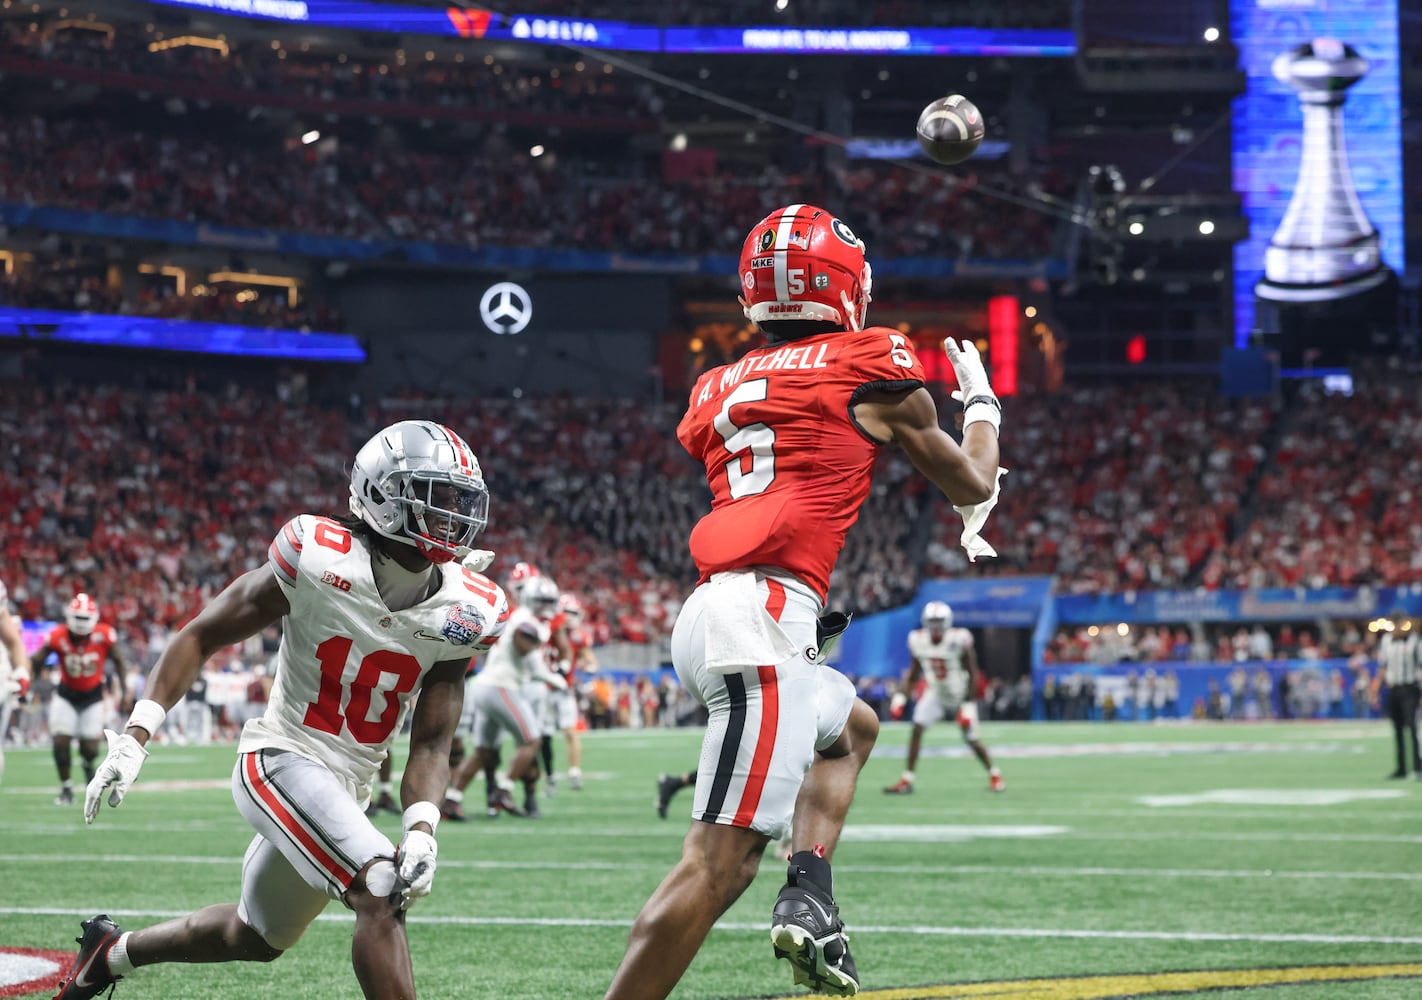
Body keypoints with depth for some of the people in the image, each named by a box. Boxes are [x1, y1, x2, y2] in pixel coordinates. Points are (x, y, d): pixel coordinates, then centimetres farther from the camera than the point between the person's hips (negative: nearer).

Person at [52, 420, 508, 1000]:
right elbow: (202, 635, -7)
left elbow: (430, 745, -1)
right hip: (281, 759, -7)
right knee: (381, 891, -27)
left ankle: (112, 952, 47)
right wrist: (136, 735, -14)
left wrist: (420, 831, -19)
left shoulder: (461, 614, -6)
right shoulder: (320, 562, -18)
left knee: (256, 937, 23)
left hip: (348, 792, 7)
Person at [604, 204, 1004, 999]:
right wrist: (982, 403, 39)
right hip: (767, 616, -8)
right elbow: (972, 486, 19)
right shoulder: (873, 368, 5)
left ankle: (810, 900, 13)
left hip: (708, 612, 8)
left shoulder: (720, 390, 21)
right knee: (720, 862, -13)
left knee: (853, 728, 33)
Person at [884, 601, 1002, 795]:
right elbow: (913, 673, 2)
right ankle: (907, 780, -12)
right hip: (936, 695, 3)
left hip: (960, 696, -3)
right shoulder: (918, 641, -12)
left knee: (972, 739, 0)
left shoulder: (959, 641, -23)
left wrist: (968, 705, -19)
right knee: (917, 727, -16)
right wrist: (900, 697, -7)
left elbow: (973, 675, -15)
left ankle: (994, 774, 28)